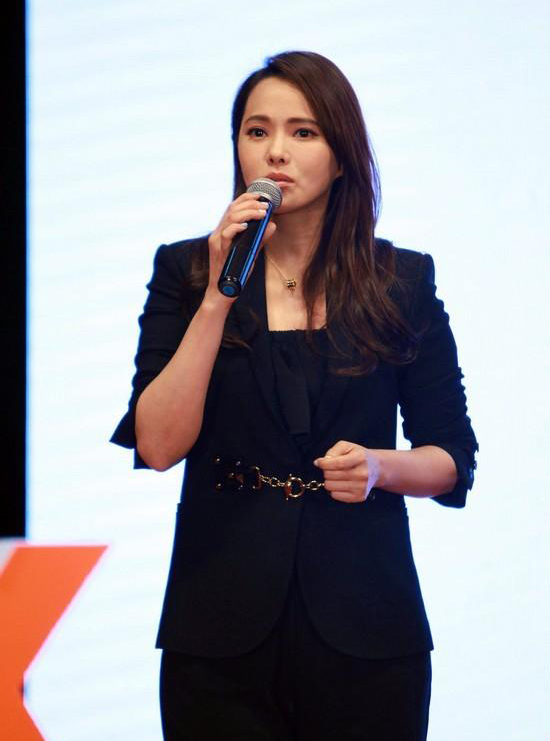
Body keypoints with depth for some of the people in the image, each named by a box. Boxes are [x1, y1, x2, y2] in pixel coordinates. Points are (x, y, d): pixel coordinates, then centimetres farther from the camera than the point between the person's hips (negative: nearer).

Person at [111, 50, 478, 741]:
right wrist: (219, 296, -14)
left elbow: (453, 461, 7)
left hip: (363, 628, 1)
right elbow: (157, 445, -8)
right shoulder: (185, 270, 3)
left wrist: (381, 466, -14)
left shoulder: (403, 281, 3)